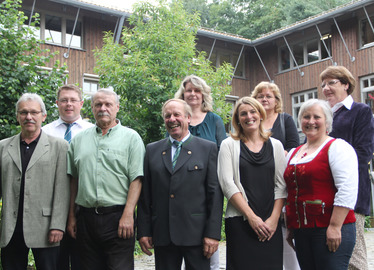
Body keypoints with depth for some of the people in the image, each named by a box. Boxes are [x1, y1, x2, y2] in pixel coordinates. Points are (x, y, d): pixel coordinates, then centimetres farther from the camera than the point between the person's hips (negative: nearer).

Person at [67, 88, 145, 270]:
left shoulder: (131, 137, 2)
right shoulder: (79, 140, 13)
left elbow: (136, 179, -6)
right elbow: (74, 180, 14)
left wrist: (128, 215, -14)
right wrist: (71, 216, 9)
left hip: (117, 217, -4)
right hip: (86, 218, 4)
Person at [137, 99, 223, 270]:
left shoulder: (208, 148, 3)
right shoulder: (152, 150, 11)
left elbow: (215, 193, -2)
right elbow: (145, 195, 9)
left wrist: (213, 233, -8)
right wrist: (144, 231, 3)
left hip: (196, 234, -2)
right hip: (162, 235, 2)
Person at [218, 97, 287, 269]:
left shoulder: (275, 145, 11)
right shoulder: (229, 145, 5)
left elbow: (281, 185, 7)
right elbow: (227, 184, -4)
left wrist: (274, 219, -5)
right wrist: (251, 216, -11)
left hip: (271, 224, 2)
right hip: (240, 222, -2)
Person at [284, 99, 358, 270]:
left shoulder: (337, 147, -4)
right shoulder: (293, 153, 16)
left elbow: (347, 190, -14)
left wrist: (335, 226, -19)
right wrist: (291, 227, 18)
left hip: (330, 230, -6)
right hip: (301, 232, 6)